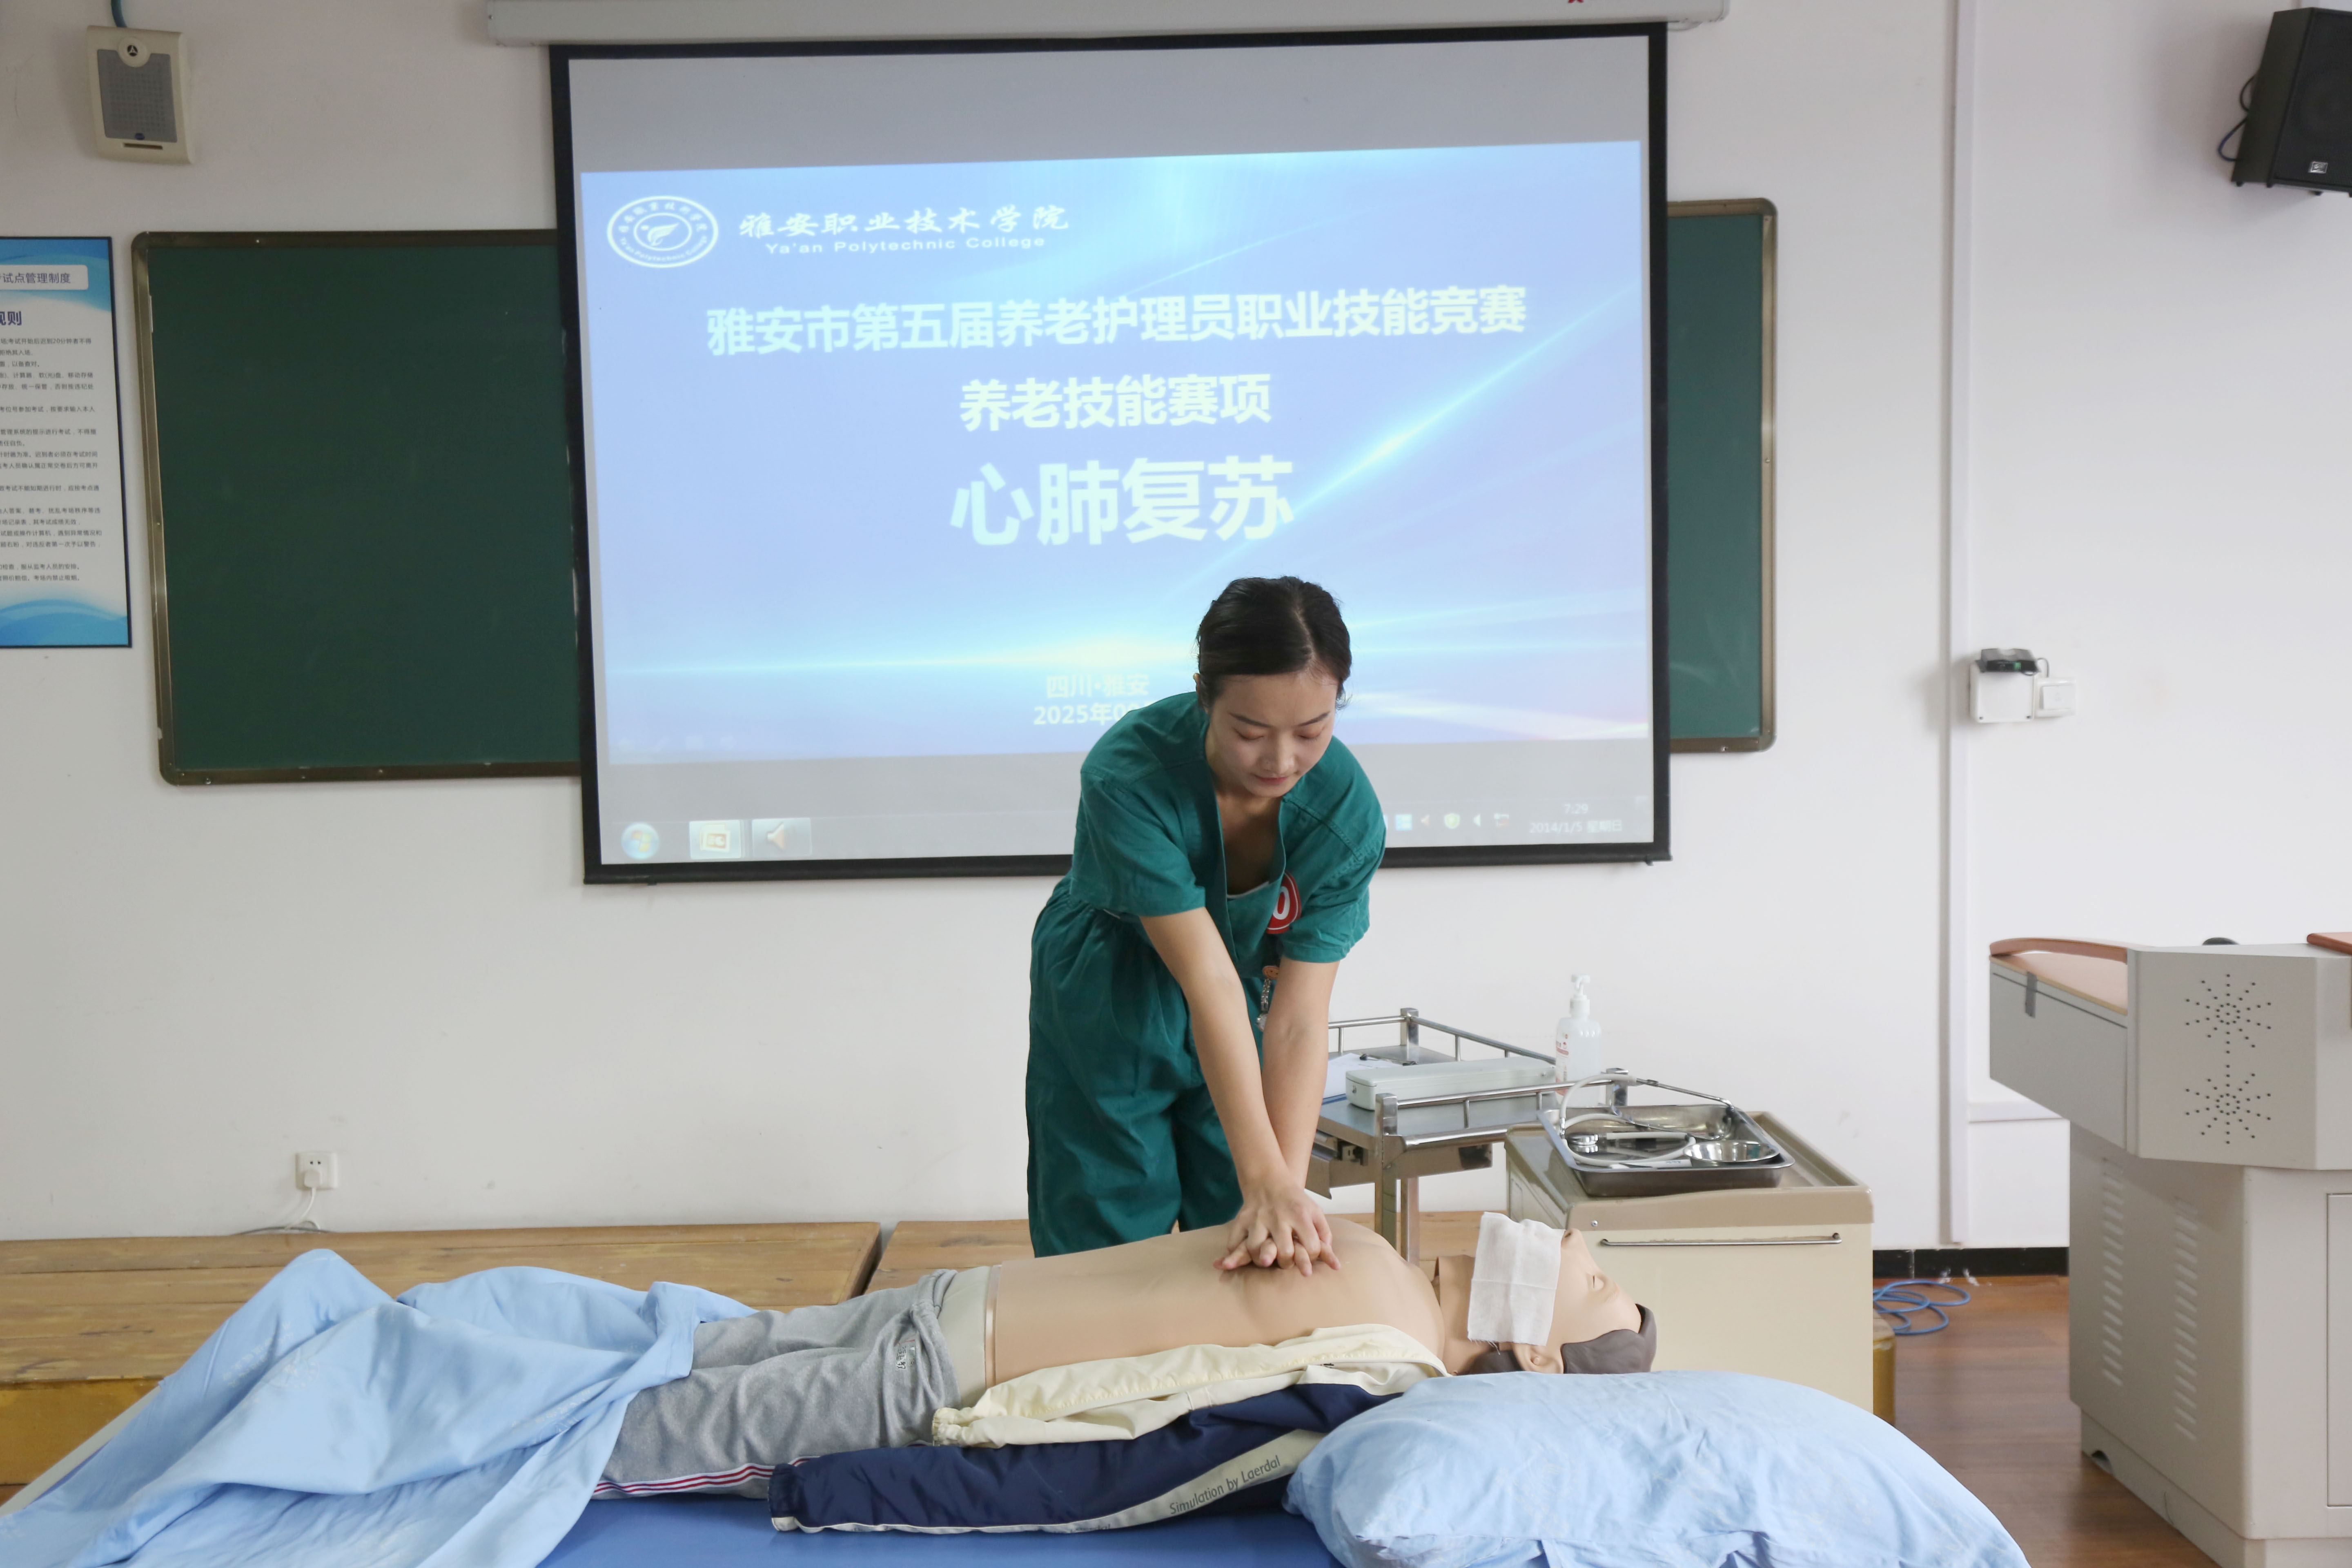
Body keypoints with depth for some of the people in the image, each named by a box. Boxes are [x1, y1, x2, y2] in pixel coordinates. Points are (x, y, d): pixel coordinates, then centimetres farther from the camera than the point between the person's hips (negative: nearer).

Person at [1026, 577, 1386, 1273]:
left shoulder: (1347, 815, -25)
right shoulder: (1128, 775, -33)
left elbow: (1298, 1021, -25)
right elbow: (1209, 986, -36)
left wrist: (1289, 1190, -35)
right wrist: (1265, 1178, -37)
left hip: (1246, 1021, 2)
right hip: (1109, 1013, -2)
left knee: (1250, 1258, 8)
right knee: (1108, 1249, 7)